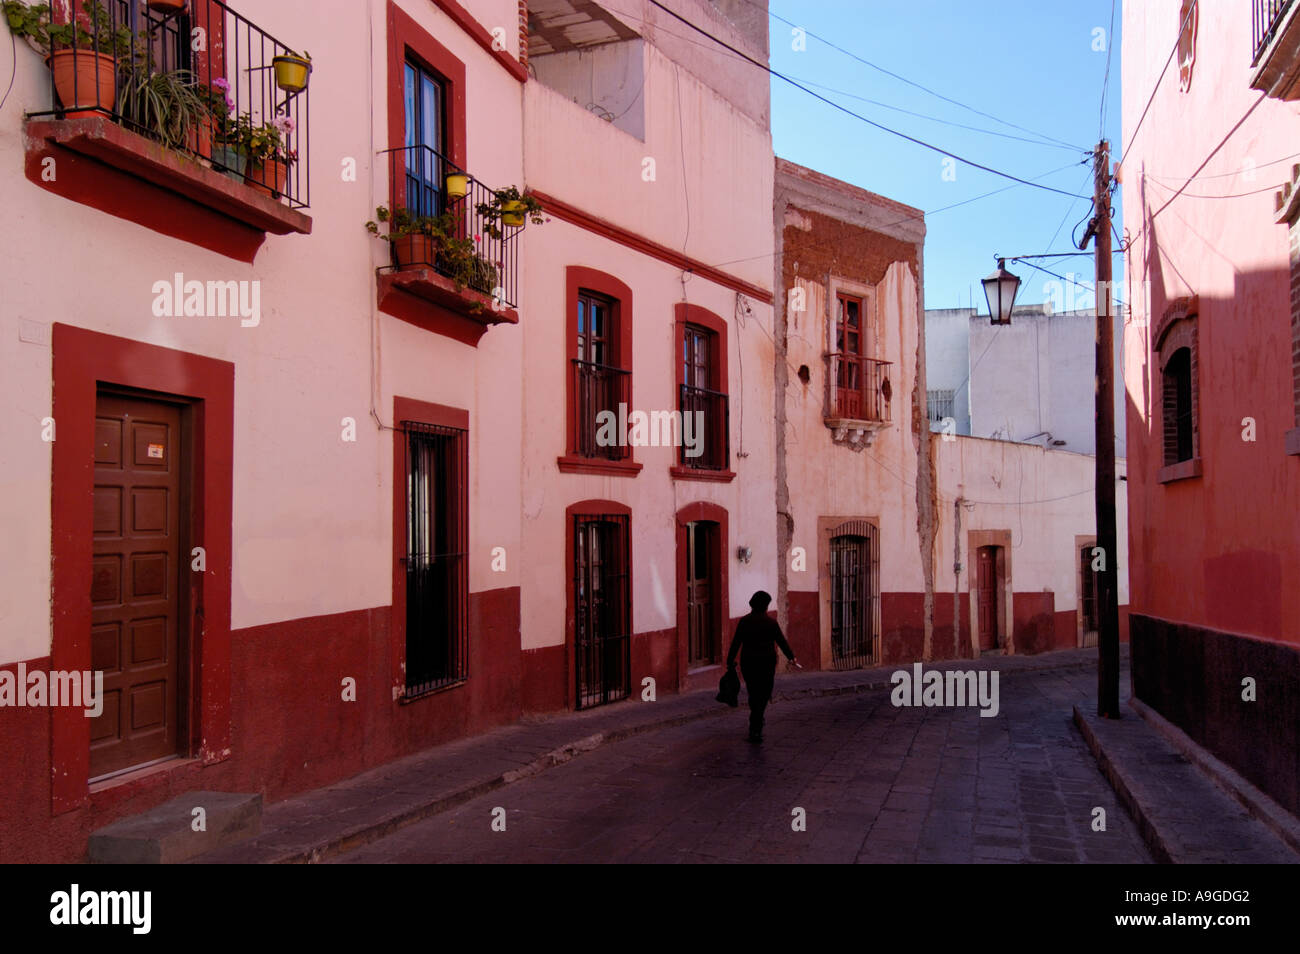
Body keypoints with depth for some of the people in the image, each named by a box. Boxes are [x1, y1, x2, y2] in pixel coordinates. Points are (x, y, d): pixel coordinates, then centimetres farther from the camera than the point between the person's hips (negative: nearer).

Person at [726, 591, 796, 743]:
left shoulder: (744, 621, -1)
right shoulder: (771, 622, -5)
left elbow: (735, 643, -2)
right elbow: (781, 641, 0)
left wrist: (730, 661, 4)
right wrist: (791, 657, 13)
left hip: (748, 663, 2)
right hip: (766, 663, -2)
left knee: (753, 693, 16)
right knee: (763, 695, 3)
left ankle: (757, 724, 28)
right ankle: (755, 728, -7)